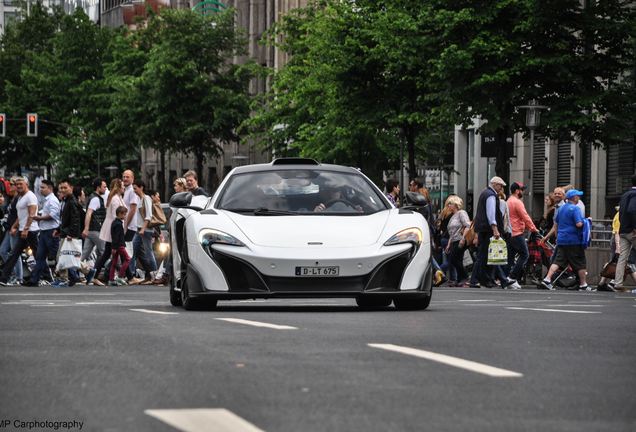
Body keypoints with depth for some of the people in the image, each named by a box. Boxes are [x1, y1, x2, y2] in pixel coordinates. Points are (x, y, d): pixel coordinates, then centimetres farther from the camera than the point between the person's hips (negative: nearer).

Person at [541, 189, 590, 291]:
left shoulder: (561, 208, 13)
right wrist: (585, 221, -2)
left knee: (558, 261, 3)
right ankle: (583, 285, 10)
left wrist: (557, 236, 29)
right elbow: (579, 224, -22)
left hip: (561, 240, 7)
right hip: (574, 241, -7)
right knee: (580, 263, 4)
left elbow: (555, 223, 20)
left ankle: (547, 279, -11)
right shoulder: (575, 208, -12)